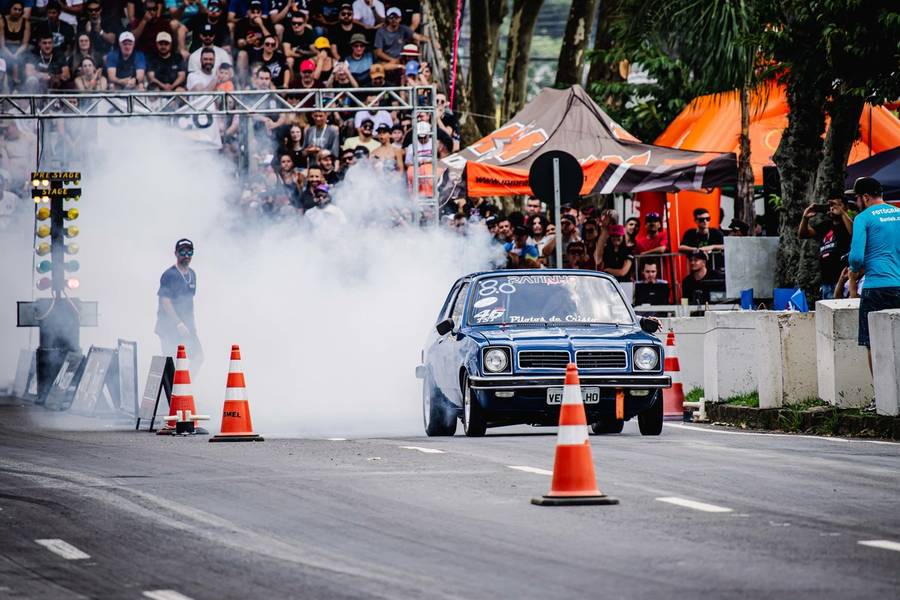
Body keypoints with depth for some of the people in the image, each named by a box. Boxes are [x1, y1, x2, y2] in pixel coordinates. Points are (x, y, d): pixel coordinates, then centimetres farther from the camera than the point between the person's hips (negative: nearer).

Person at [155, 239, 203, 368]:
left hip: (186, 325, 8)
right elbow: (165, 301, -18)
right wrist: (179, 323, -23)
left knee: (198, 357, 2)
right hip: (169, 326, -8)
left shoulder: (192, 275, 13)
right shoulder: (169, 275, -12)